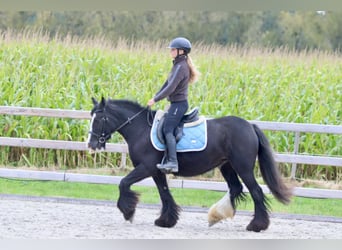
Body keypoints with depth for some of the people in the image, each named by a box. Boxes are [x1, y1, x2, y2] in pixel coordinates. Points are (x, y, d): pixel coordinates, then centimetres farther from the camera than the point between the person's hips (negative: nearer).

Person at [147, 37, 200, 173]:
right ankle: (168, 160, 10)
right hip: (177, 103, 10)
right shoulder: (178, 65, 15)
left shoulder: (181, 67, -16)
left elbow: (171, 87, -22)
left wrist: (155, 100, -18)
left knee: (168, 130, -16)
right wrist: (155, 96, 17)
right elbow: (167, 84, 21)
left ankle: (173, 162, -23)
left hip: (178, 104, -10)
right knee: (167, 129, 10)